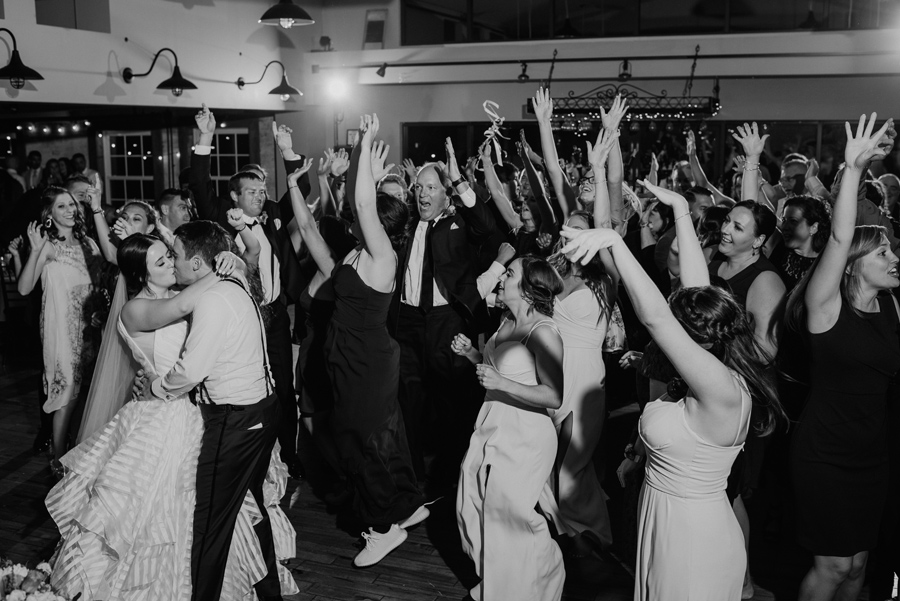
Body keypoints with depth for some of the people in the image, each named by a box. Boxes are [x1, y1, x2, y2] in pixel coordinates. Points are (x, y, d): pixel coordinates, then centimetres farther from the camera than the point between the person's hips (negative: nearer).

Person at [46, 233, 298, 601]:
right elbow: (180, 307, -37)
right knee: (170, 511, 7)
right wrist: (220, 271, -28)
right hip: (166, 419, -6)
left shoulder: (179, 295, 3)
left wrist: (230, 260, -18)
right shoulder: (135, 311, -16)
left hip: (200, 412, 7)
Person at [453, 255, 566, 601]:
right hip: (491, 428, 8)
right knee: (473, 510, 14)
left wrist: (502, 383, -27)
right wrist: (470, 353, 6)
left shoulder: (542, 332, -18)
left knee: (507, 517, 4)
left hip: (524, 436, -8)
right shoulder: (507, 323, 8)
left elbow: (554, 397, -22)